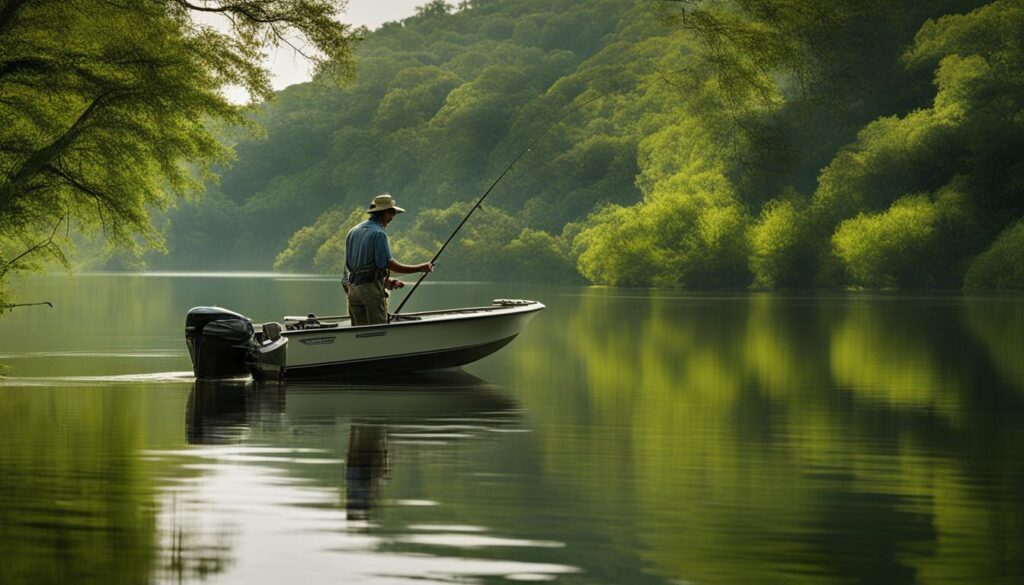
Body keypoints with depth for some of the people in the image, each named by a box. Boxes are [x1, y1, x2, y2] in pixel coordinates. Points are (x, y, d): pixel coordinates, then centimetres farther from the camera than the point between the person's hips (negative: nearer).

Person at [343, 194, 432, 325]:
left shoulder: (353, 232, 16)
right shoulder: (378, 233, -11)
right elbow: (390, 264, -15)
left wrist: (386, 281, 16)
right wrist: (420, 268, -9)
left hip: (352, 288, 8)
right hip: (371, 288, -8)